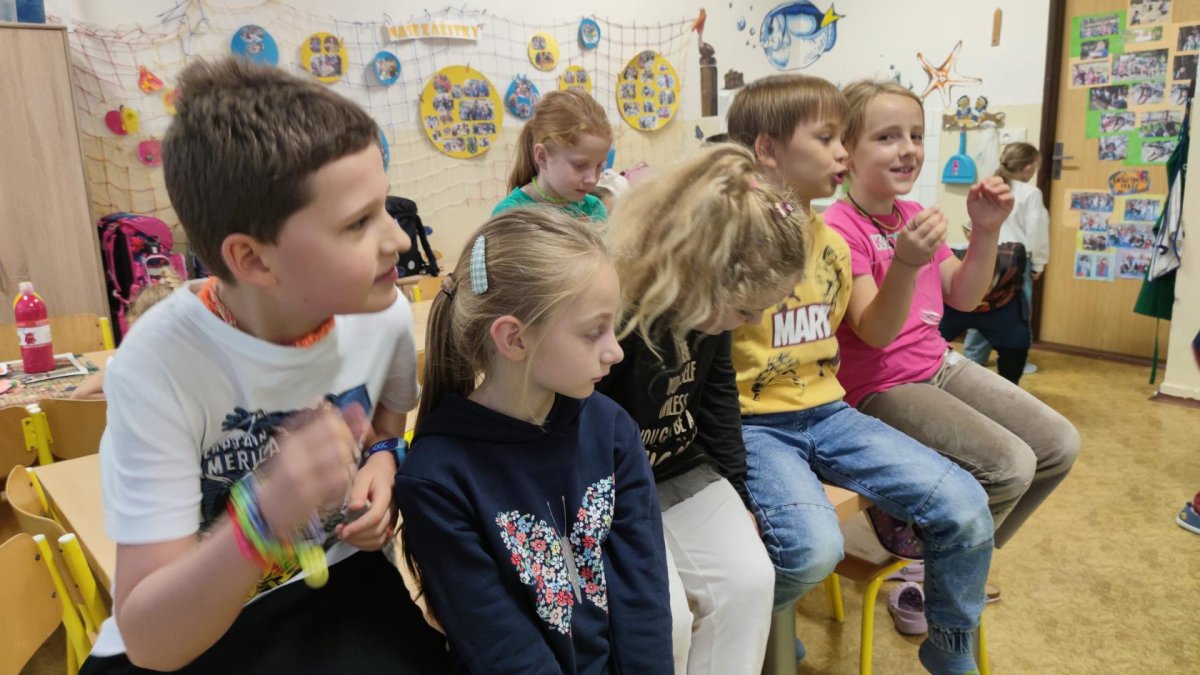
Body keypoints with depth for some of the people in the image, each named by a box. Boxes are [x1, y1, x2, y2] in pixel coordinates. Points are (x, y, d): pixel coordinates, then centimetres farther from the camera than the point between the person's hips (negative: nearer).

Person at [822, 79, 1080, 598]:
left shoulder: (915, 216, 8)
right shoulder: (840, 228, -19)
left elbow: (962, 298, 11)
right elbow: (875, 333, -25)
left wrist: (986, 231, -3)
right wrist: (905, 262, -41)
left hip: (940, 365, 9)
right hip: (880, 388, -9)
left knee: (1060, 444, 5)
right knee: (1010, 464, -22)